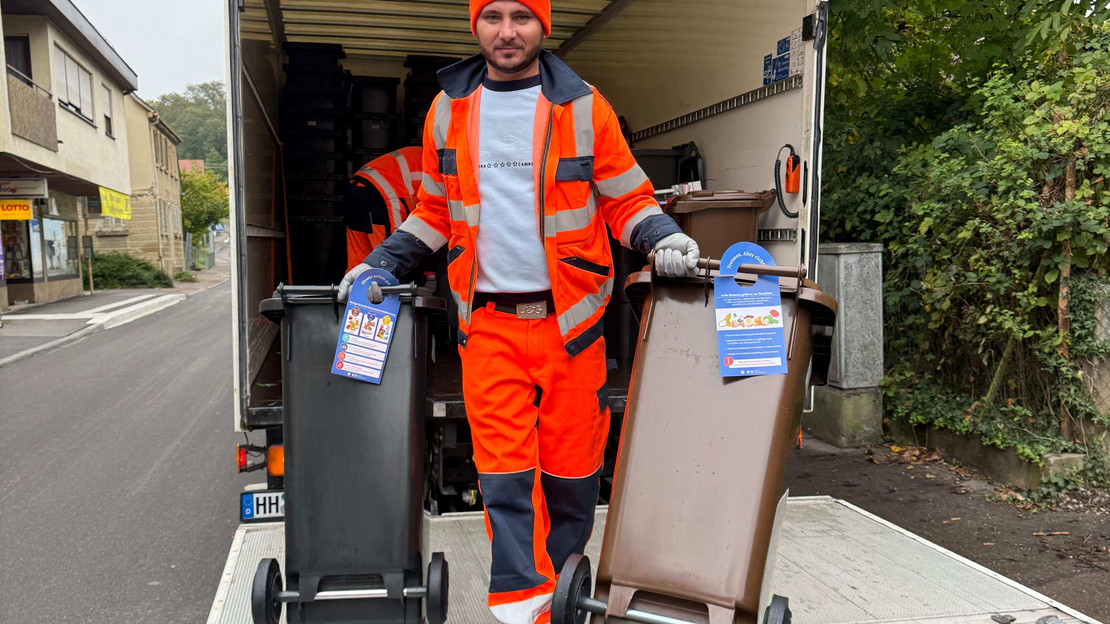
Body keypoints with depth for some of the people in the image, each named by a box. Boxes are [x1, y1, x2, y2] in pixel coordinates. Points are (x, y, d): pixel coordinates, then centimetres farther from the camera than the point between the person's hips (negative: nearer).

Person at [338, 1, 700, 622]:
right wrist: (382, 262, 8)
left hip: (569, 320, -1)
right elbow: (435, 211, 18)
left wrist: (663, 236, -14)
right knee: (504, 473, -1)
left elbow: (627, 199, 5)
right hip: (487, 324, 2)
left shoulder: (584, 107, 1)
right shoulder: (448, 110, 9)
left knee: (571, 468, 9)